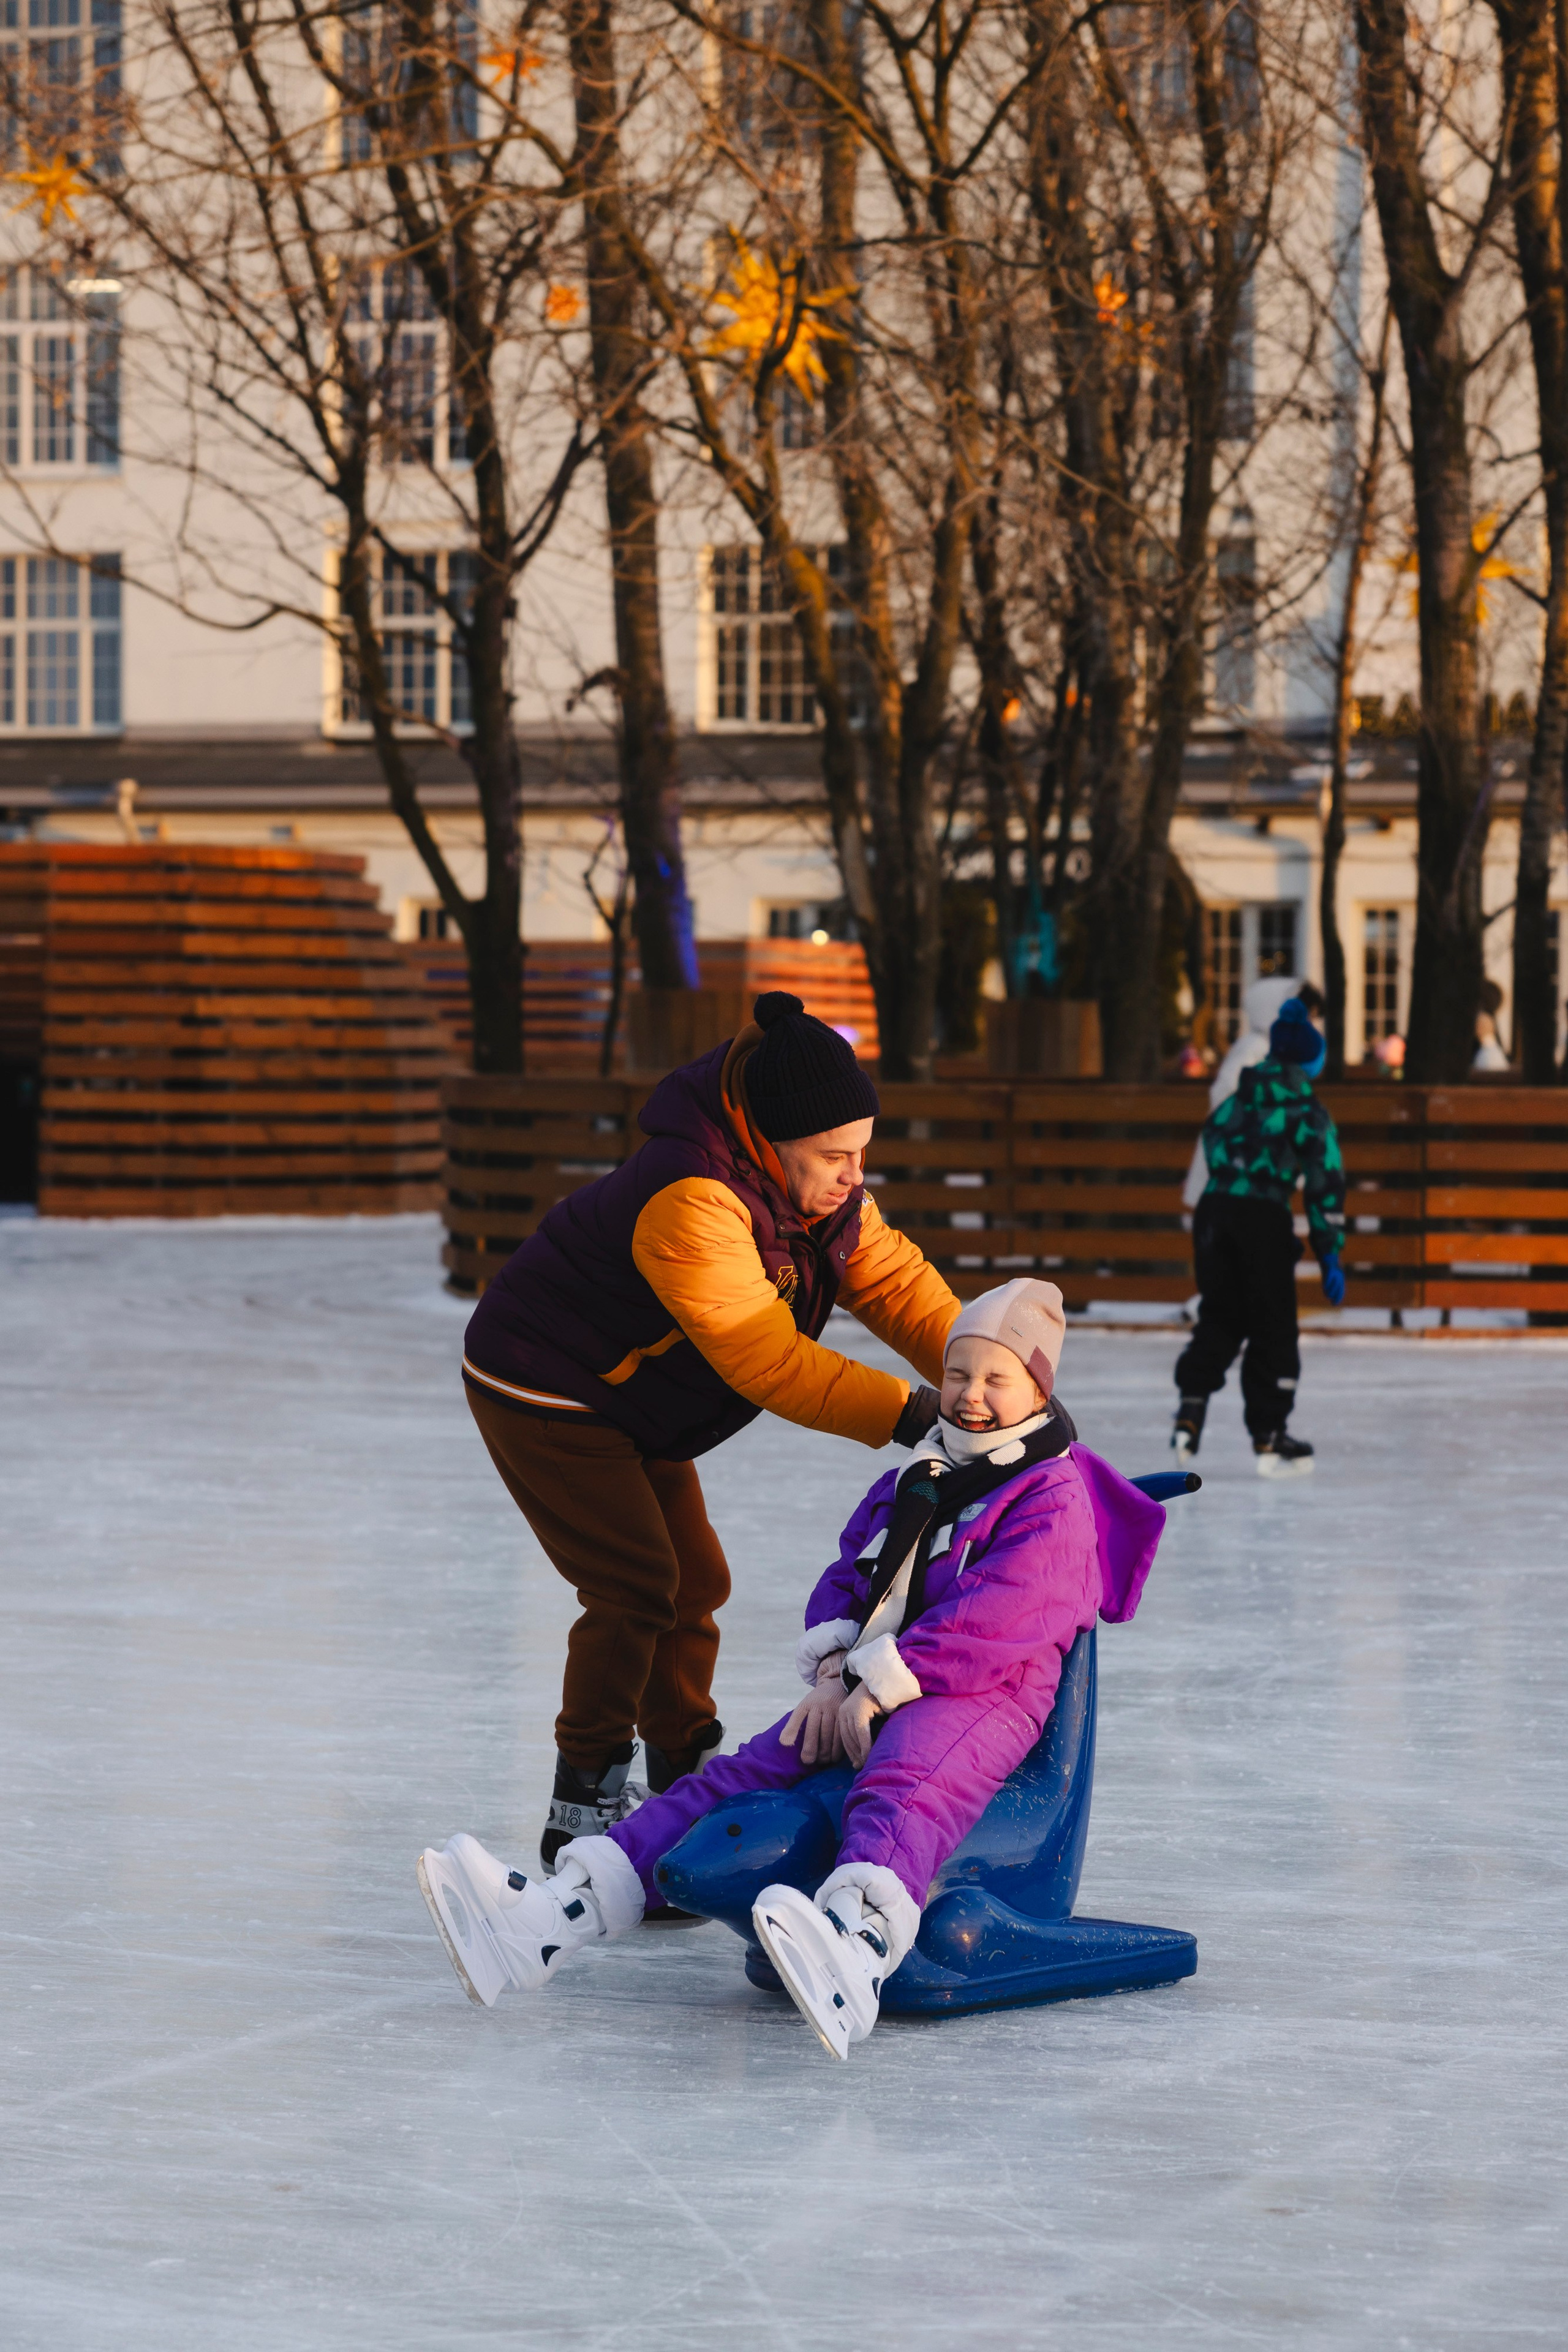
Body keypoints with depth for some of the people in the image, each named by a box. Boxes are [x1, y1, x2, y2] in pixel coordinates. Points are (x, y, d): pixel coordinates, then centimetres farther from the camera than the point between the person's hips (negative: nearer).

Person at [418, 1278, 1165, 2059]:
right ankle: (555, 1915, -23)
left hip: (981, 1699, -8)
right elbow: (848, 1575, 22)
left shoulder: (1054, 1499, -2)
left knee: (900, 1795, -39)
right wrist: (834, 1670, 1)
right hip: (869, 1694, 8)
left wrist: (880, 1688, -17)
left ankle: (853, 1952, -74)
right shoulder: (911, 1482, 25)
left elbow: (996, 1620, -15)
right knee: (738, 1779, -10)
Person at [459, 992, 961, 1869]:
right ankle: (584, 1810, -4)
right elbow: (764, 1357, -39)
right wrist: (903, 1414, -41)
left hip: (634, 1402, 9)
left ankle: (687, 1783, 24)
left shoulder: (824, 1187, -7)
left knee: (694, 1581, 10)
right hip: (543, 1392, -9)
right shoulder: (689, 1200, -36)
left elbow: (895, 1283, -9)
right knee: (637, 1587, -13)